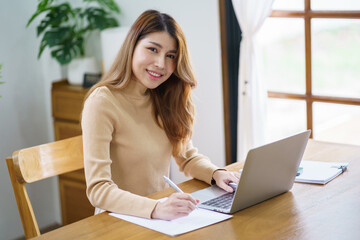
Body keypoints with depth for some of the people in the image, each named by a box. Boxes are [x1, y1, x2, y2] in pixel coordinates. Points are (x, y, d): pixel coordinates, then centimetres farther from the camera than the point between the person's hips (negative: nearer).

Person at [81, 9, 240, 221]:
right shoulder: (102, 102, -15)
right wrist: (156, 209, -35)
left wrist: (215, 173, -5)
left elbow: (187, 157, 15)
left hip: (164, 218, 6)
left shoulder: (166, 99, 7)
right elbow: (98, 189, -22)